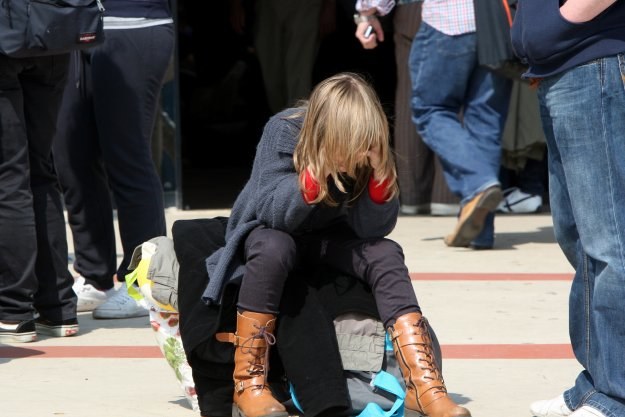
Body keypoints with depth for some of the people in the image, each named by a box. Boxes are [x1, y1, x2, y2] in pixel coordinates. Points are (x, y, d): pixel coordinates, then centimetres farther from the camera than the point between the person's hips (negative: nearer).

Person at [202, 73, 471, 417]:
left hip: (325, 239, 4)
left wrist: (381, 173, -32)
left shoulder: (365, 147, -16)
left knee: (385, 254, -22)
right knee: (274, 247, -37)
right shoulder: (283, 131, -24)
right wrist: (318, 170, -43)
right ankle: (247, 385, -32)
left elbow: (374, 229, -17)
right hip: (265, 231, -4)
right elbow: (272, 214, -32)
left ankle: (423, 386, -29)